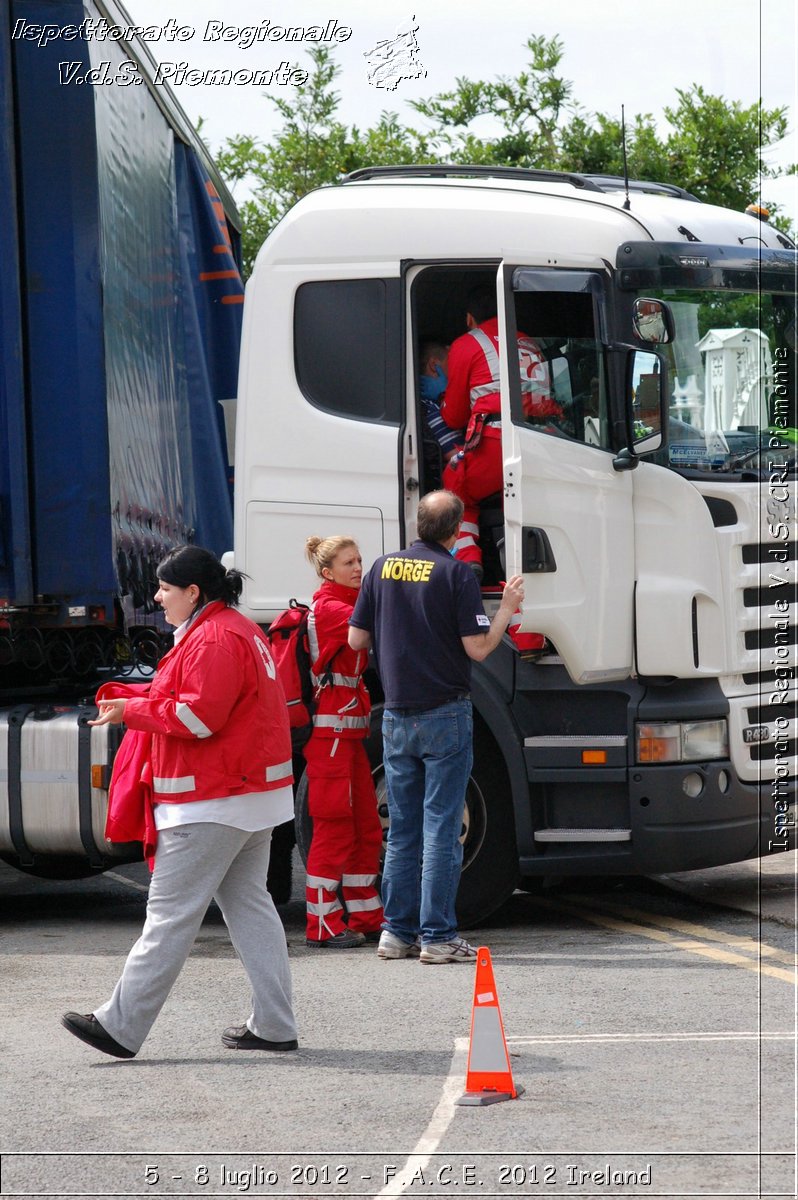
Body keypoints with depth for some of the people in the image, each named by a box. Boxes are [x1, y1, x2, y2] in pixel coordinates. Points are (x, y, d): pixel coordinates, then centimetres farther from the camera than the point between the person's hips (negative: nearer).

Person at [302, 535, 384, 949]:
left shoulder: (346, 605, 21)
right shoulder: (328, 607, -10)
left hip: (350, 728, 10)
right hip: (330, 729, -10)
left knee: (365, 825, 12)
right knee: (334, 825, -8)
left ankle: (364, 916, 18)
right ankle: (324, 924, -5)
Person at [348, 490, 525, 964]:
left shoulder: (384, 567, 4)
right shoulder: (456, 574, -11)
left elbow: (357, 639, 6)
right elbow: (478, 647, -13)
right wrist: (508, 608, 1)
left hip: (397, 716, 5)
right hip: (446, 714, -5)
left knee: (402, 830, 11)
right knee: (441, 828, -2)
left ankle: (398, 932, 12)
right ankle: (437, 936, -3)